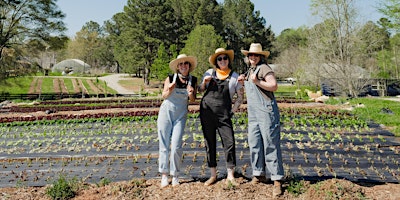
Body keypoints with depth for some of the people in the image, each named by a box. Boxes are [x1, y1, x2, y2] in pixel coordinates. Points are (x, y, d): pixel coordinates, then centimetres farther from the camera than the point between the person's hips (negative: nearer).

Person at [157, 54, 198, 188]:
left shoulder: (193, 80, 2)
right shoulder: (170, 79, -3)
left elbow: (193, 100, 6)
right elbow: (164, 96, 2)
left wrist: (191, 94, -16)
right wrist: (170, 90, -18)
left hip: (181, 115, 0)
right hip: (166, 111, 0)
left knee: (176, 146, -6)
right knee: (164, 145, 1)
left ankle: (175, 176, 7)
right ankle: (164, 175, 9)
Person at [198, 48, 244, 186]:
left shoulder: (234, 77, 4)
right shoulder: (209, 73, 9)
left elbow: (240, 97, 9)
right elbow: (200, 90, 17)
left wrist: (232, 111, 0)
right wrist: (204, 82, -3)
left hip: (223, 115, -2)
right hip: (206, 112, 2)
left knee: (229, 143, -9)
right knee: (210, 144, 6)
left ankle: (230, 176, 2)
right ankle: (213, 175, 17)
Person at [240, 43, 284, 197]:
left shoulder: (264, 68, -6)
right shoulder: (250, 71, 20)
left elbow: (274, 86, -16)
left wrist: (257, 82, -23)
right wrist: (244, 81, 15)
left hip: (266, 111, -9)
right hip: (253, 113, 9)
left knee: (270, 145, -7)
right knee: (254, 144, 9)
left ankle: (277, 179, -3)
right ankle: (259, 174, 21)